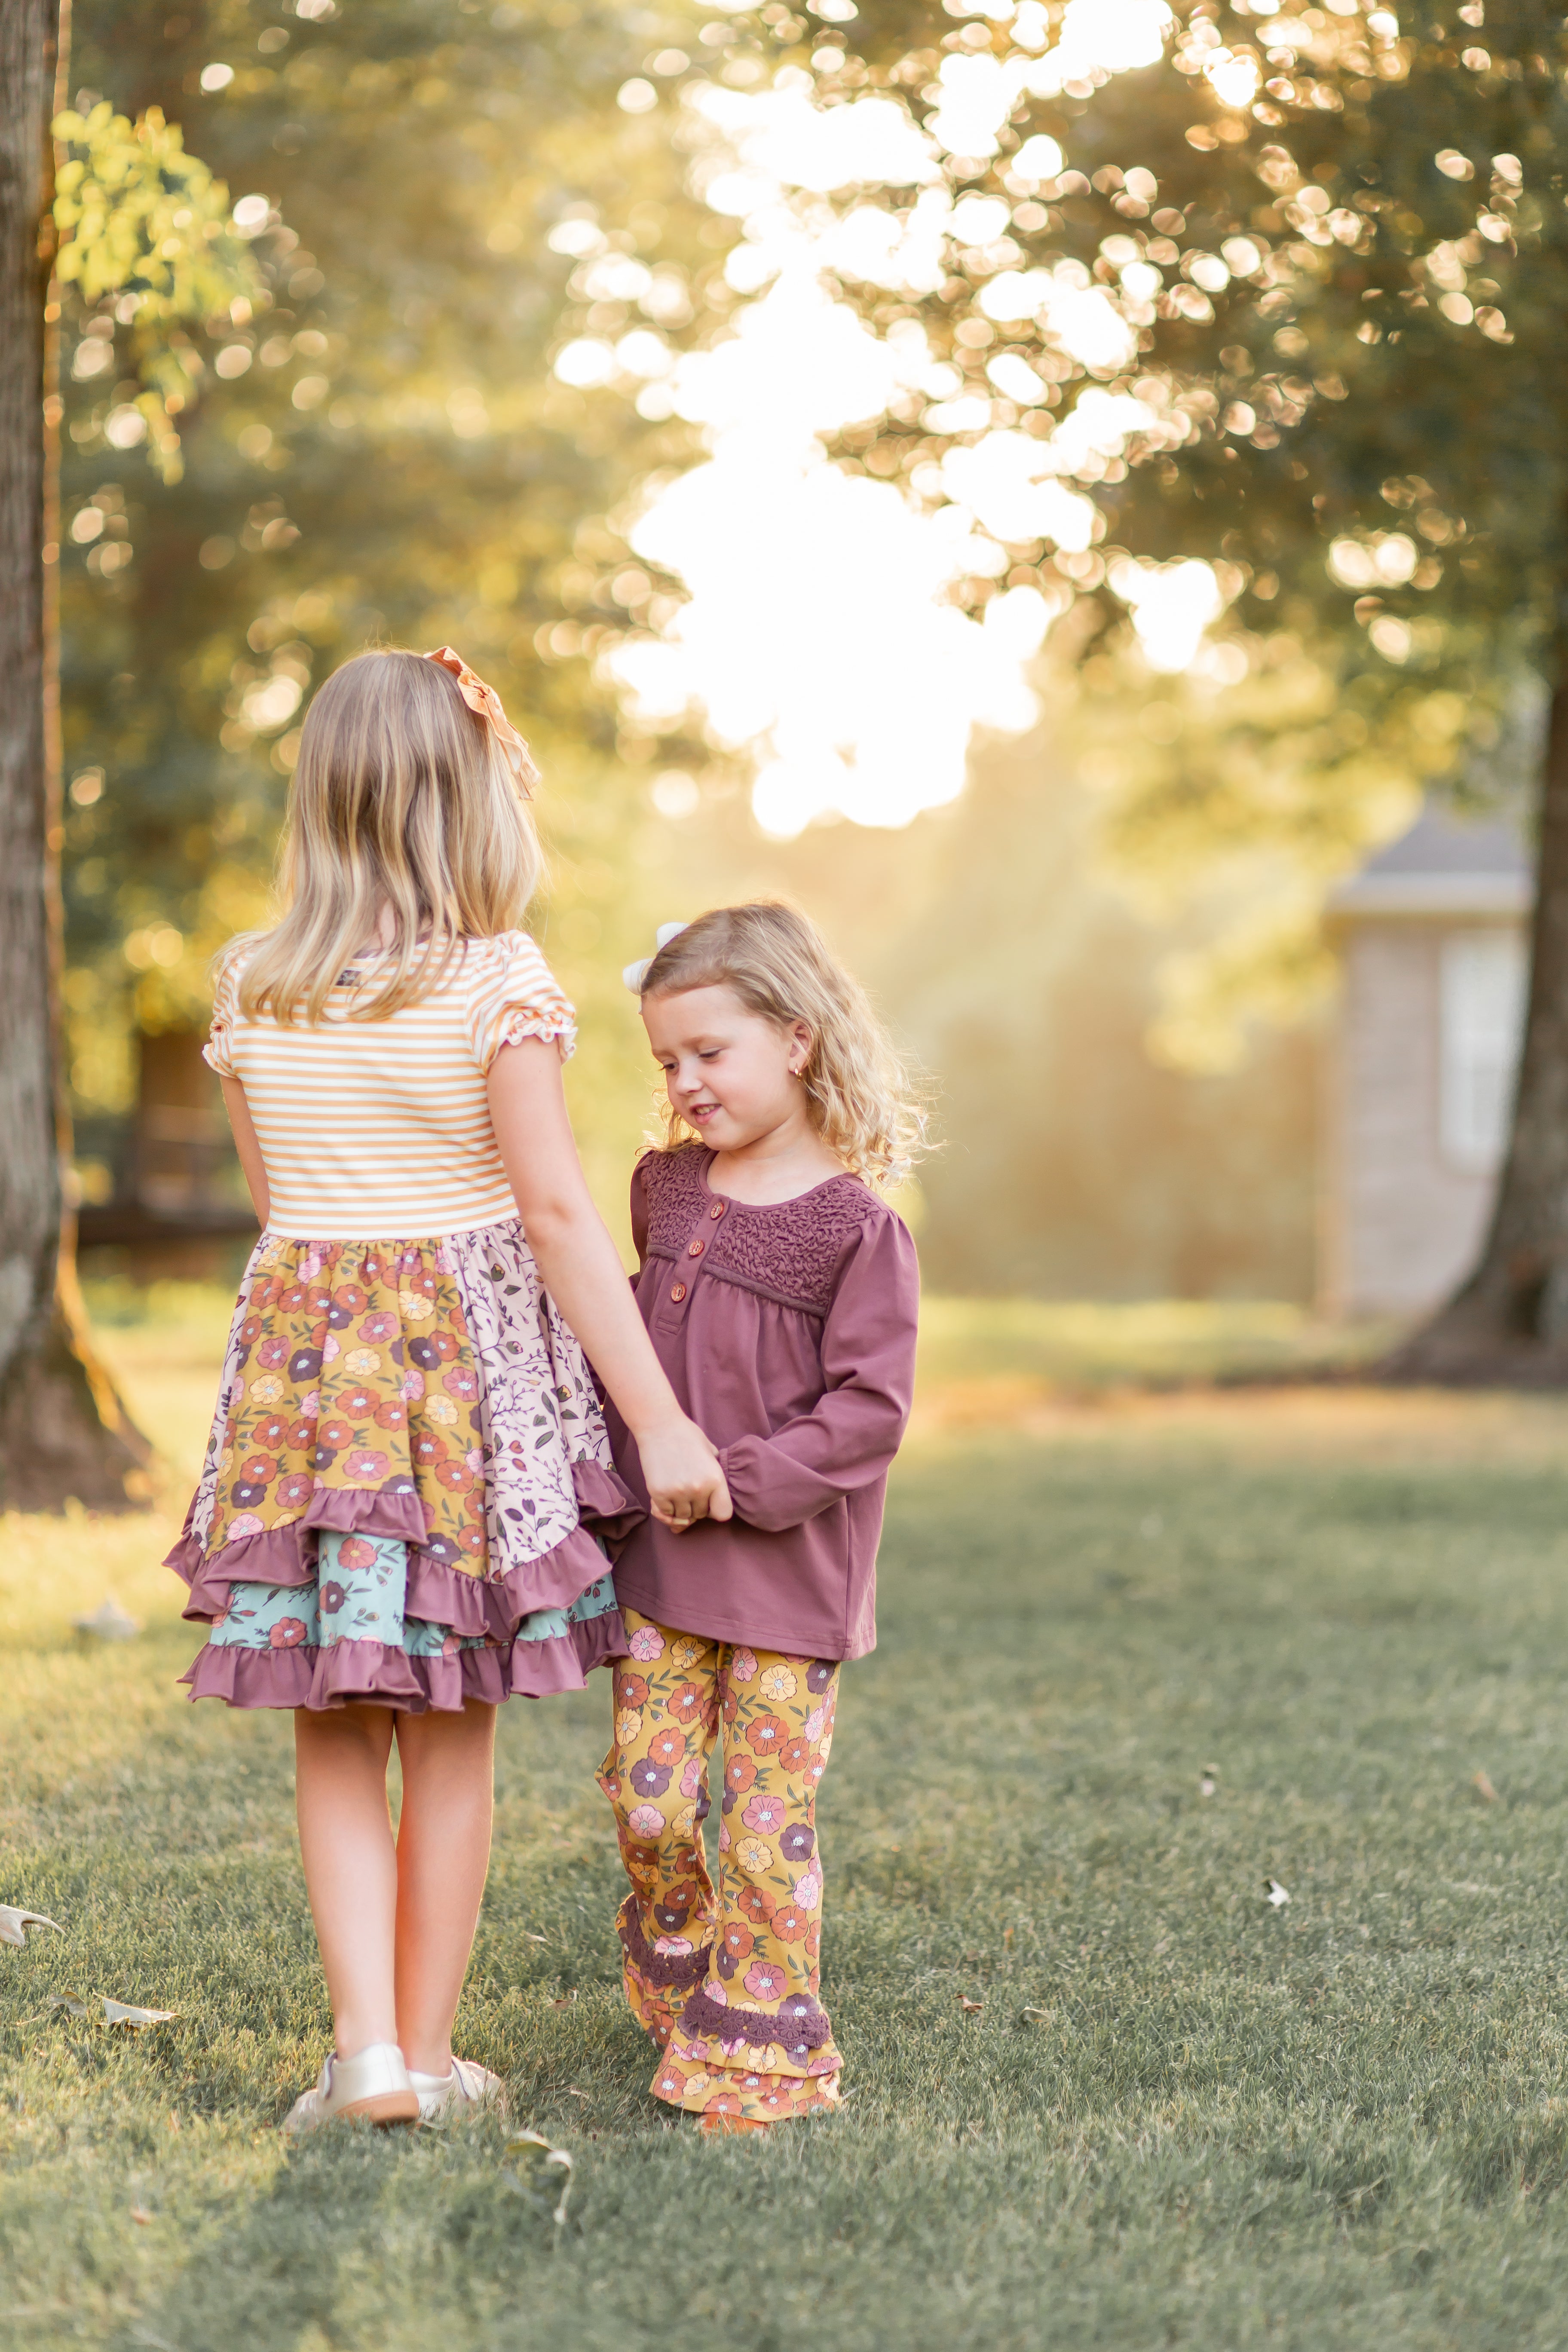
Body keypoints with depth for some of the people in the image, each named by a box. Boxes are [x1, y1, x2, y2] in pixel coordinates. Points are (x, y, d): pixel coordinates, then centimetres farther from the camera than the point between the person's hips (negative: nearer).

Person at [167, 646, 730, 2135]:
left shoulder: (250, 989, 3)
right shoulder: (497, 980, -10)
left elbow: (273, 1201, 11)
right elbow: (555, 1211, -13)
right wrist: (658, 1419, -11)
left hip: (301, 1349, 3)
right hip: (467, 1354, -3)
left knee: (336, 1739, 9)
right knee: (452, 1739, 8)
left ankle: (368, 2047, -2)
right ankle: (429, 2055, 15)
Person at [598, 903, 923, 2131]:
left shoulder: (857, 1228, -10)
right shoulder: (668, 1190, 9)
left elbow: (867, 1411, -14)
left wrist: (740, 1479, -20)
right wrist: (627, 1466, 11)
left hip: (791, 1577, -5)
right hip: (662, 1563, 5)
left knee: (768, 1819, 0)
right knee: (645, 1795, 5)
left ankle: (756, 2049, 11)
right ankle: (677, 1993, 28)